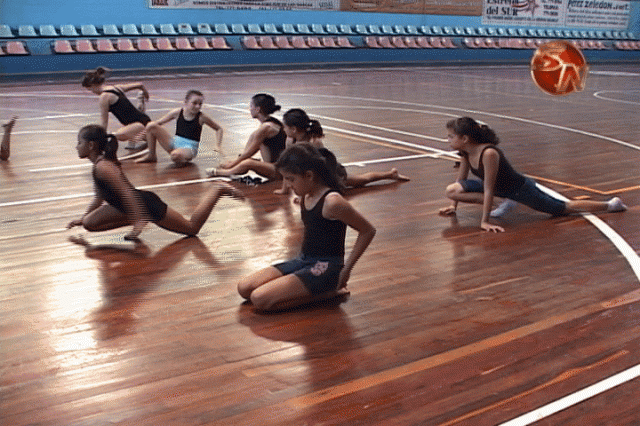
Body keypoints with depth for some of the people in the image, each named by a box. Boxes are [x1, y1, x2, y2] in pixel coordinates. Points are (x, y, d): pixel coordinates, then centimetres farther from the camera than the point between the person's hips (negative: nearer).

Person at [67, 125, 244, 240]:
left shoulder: (103, 167, -24)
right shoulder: (102, 163, 7)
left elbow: (127, 192, -34)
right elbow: (100, 196, 20)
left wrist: (138, 220, -38)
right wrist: (83, 218, 24)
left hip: (147, 204, -10)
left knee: (192, 227, 3)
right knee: (89, 223, 6)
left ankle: (217, 190, 14)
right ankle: (133, 223, 7)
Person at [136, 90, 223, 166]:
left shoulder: (202, 117, -5)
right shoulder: (177, 112, 1)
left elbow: (219, 129, 7)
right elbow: (158, 123, 12)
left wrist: (218, 146, -3)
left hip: (189, 148, -4)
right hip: (174, 143, 4)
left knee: (175, 155, -43)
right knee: (151, 125, -13)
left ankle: (184, 160, -3)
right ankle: (151, 156, 4)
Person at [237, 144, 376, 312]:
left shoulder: (332, 202, -20)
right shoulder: (306, 197, 6)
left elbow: (368, 231, -14)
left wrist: (346, 269, -10)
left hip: (325, 268, -9)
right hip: (304, 261, 9)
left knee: (260, 299, -22)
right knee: (244, 288, 0)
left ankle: (328, 292, -7)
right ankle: (313, 288, 4)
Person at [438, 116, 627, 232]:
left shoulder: (489, 154, -37)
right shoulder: (465, 153, -11)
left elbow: (488, 189, -36)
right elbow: (461, 179, 6)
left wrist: (484, 221, -33)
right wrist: (454, 206, 10)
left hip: (521, 189, -8)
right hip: (501, 188, 8)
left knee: (563, 208, 4)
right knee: (452, 190, -5)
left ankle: (611, 205, 26)